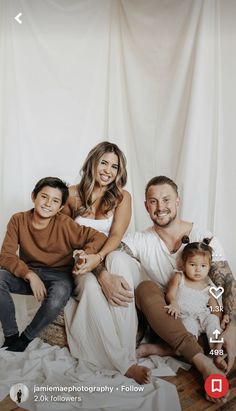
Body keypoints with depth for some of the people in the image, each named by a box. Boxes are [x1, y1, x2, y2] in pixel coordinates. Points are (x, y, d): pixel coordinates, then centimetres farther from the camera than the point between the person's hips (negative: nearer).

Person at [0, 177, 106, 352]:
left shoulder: (65, 224, -15)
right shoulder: (18, 220, -8)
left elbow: (99, 237, -16)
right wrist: (30, 275, -27)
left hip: (58, 275, -2)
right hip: (27, 273, 2)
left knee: (58, 296, -34)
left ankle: (25, 339, -6)